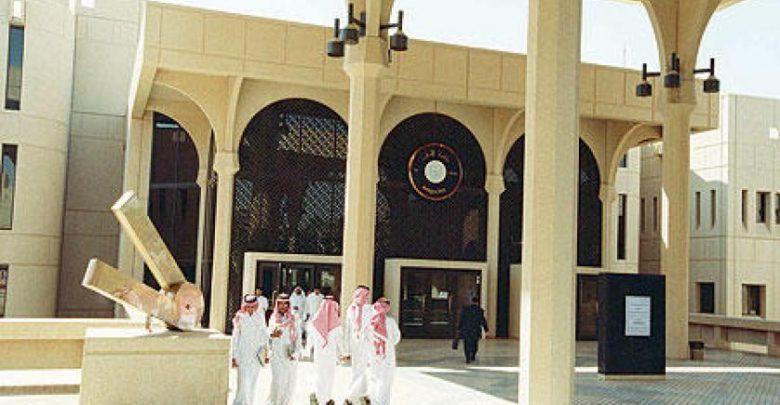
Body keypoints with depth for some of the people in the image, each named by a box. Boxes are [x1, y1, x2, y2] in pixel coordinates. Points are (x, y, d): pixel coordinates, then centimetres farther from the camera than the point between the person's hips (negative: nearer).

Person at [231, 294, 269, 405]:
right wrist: (234, 356, -2)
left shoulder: (260, 317, 5)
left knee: (252, 383, 9)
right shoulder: (239, 318, -3)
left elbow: (264, 335, 10)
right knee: (244, 383, -9)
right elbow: (235, 338, 0)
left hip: (256, 355, 3)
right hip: (243, 355, -3)